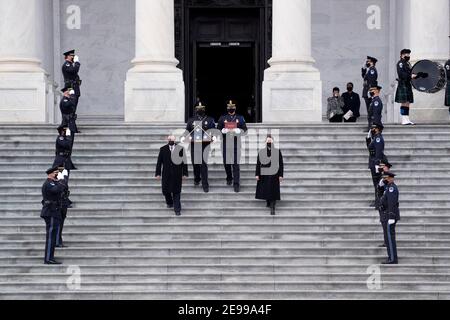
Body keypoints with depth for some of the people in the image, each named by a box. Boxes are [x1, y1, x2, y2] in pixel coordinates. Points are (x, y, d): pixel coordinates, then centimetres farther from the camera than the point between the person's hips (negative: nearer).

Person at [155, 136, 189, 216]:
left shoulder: (180, 149, -1)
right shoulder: (163, 149, 3)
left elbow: (184, 162, 2)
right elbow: (159, 162, 4)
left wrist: (185, 173, 0)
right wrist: (158, 173, 0)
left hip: (177, 175, -1)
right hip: (166, 174, 1)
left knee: (176, 192, 0)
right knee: (166, 190, 5)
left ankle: (177, 210, 7)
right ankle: (169, 203, 35)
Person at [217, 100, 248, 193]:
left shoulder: (240, 118, 6)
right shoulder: (222, 118, 8)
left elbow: (245, 130, 4)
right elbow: (218, 130, 6)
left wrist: (237, 130, -15)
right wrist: (224, 130, -15)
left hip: (236, 144, -2)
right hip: (226, 144, 2)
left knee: (236, 164, -5)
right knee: (226, 163, 10)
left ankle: (236, 183, -4)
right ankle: (229, 178, 34)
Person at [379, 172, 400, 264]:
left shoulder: (392, 187, -15)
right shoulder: (389, 187, 18)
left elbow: (392, 203, -23)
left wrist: (391, 217, -26)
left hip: (389, 215, -11)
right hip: (387, 216, 11)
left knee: (389, 238, -9)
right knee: (389, 238, 12)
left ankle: (393, 259, -8)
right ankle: (392, 258, 15)